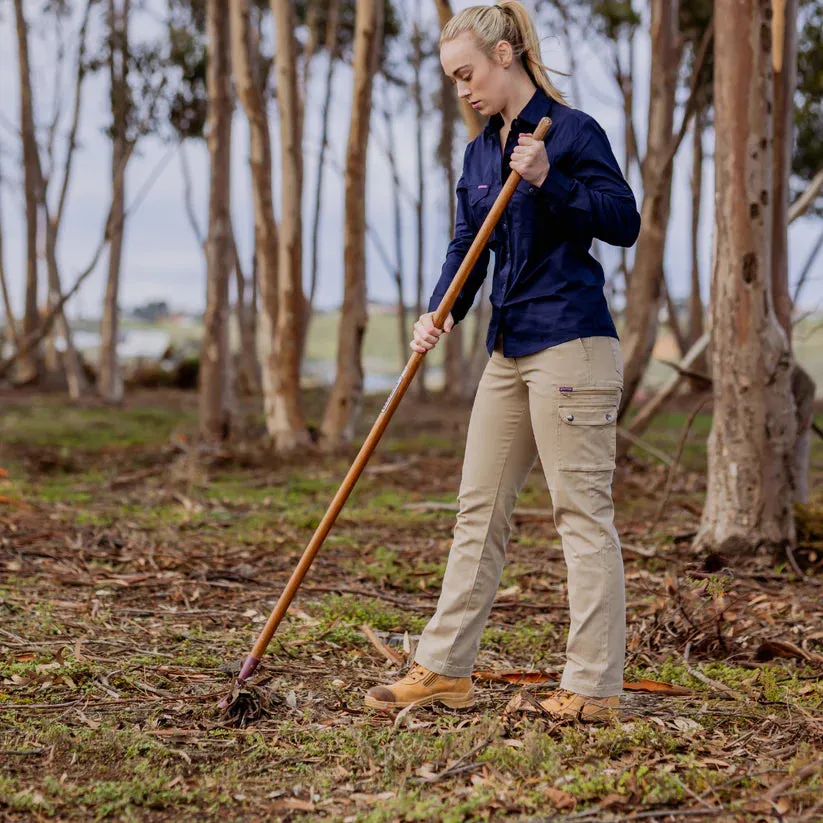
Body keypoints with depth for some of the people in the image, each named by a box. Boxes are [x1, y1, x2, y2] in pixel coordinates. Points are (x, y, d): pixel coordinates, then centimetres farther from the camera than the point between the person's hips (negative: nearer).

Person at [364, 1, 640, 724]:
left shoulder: (572, 130, -7)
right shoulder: (480, 153, 15)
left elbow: (625, 221, -13)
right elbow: (467, 245, 10)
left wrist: (548, 180, -23)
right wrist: (440, 311, -7)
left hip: (572, 346, -8)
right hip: (509, 351, 8)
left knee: (584, 513, -5)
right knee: (479, 510, 10)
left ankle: (594, 689, 1)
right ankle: (445, 669, 18)